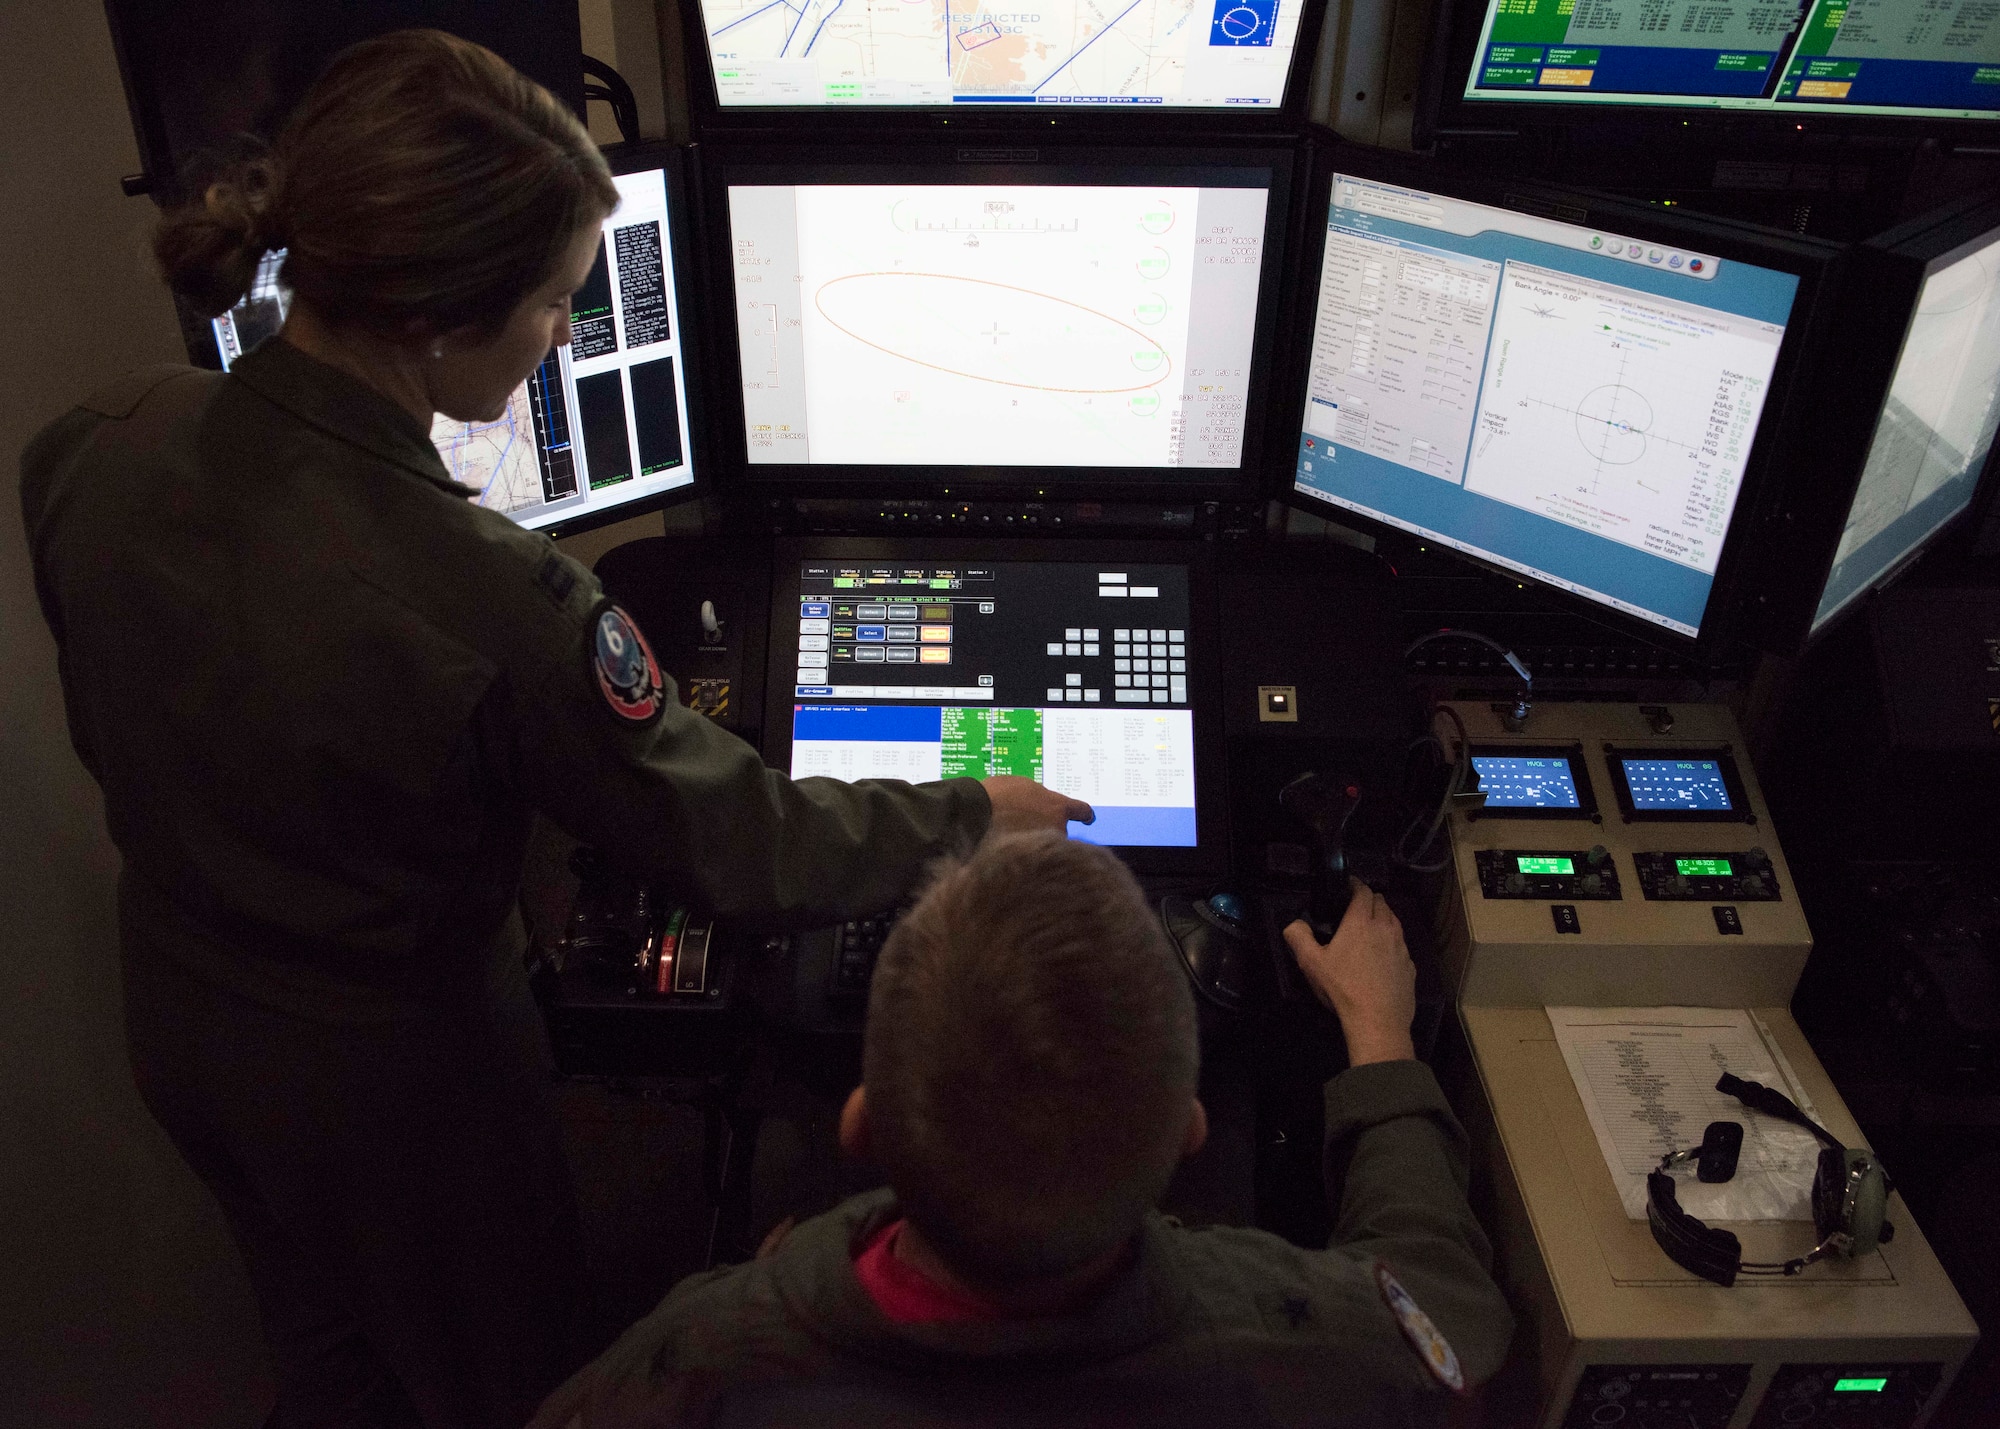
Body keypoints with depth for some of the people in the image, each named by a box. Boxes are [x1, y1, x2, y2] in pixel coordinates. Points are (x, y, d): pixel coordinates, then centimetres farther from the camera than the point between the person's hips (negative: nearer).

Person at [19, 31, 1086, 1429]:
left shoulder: (95, 447, -17)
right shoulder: (486, 603, -38)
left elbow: (109, 736, 1)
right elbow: (741, 844, -26)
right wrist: (972, 815, -11)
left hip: (179, 1020, 6)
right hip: (396, 1082, -6)